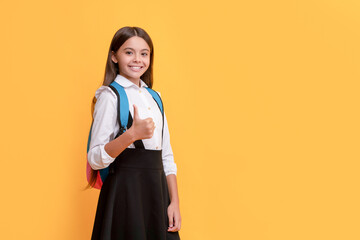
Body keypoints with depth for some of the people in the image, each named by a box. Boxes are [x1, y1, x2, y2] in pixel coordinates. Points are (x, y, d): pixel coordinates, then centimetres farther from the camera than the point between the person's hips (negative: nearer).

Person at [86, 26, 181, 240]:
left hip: (158, 190, 6)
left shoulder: (154, 97, 14)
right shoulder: (110, 96, -6)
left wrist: (174, 202, 6)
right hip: (126, 192, -6)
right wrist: (132, 135, -27)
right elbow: (95, 159, -13)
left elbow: (166, 157, 14)